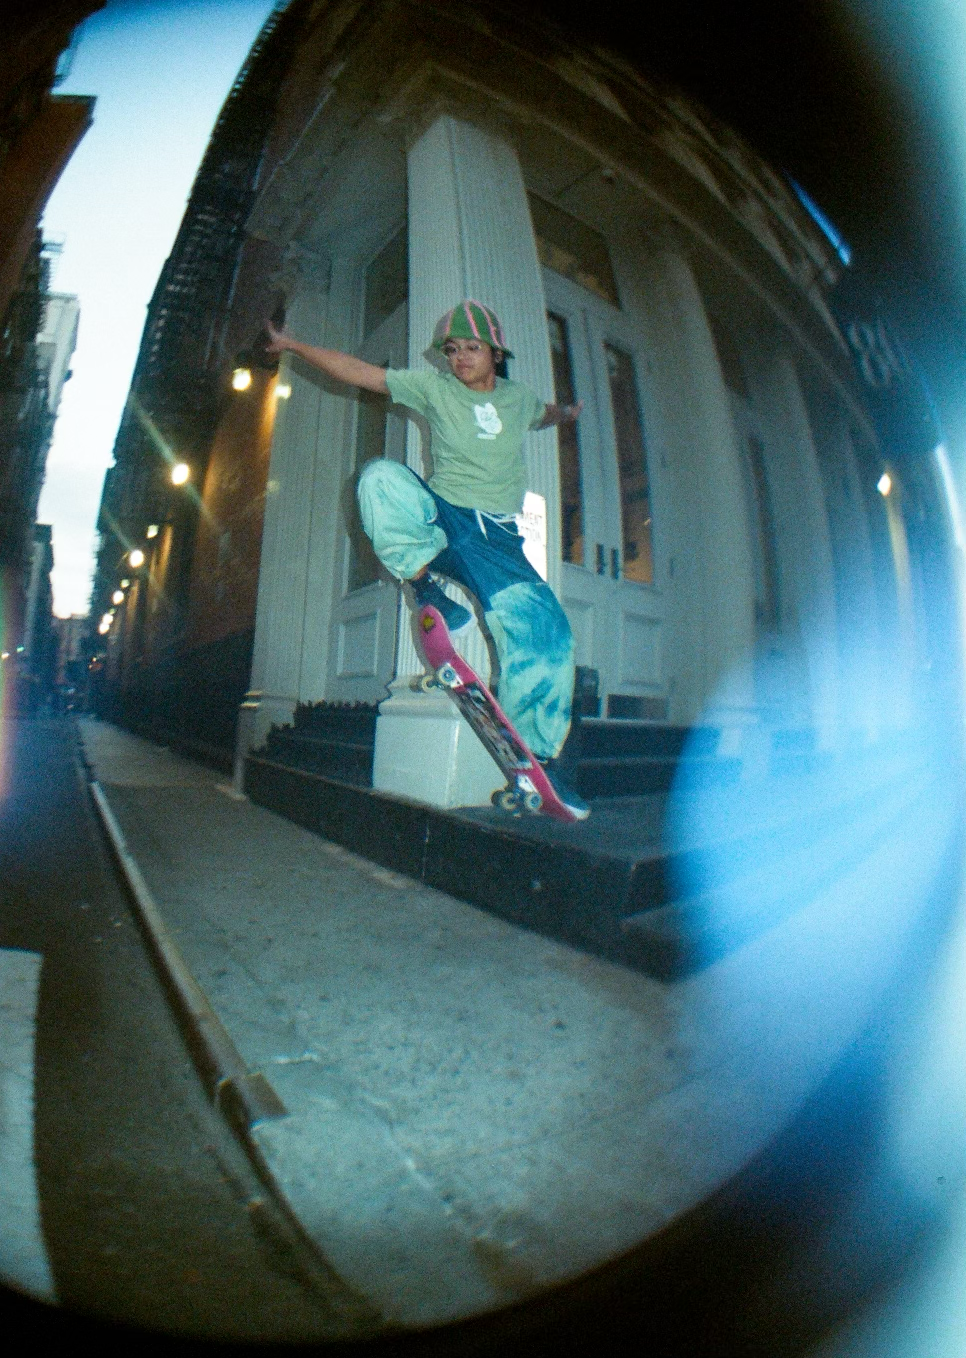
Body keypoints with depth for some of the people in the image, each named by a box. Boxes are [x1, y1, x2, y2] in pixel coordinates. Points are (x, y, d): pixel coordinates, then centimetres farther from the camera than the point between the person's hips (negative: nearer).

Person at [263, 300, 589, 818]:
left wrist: (566, 412, 29)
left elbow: (544, 413, 42)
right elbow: (360, 372, 5)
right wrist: (294, 345, 3)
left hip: (495, 535, 1)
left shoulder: (519, 397, 16)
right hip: (438, 515, -1)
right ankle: (424, 581, -15)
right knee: (381, 476, -30)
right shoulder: (433, 385, 8)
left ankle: (536, 753, -8)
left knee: (544, 627, -20)